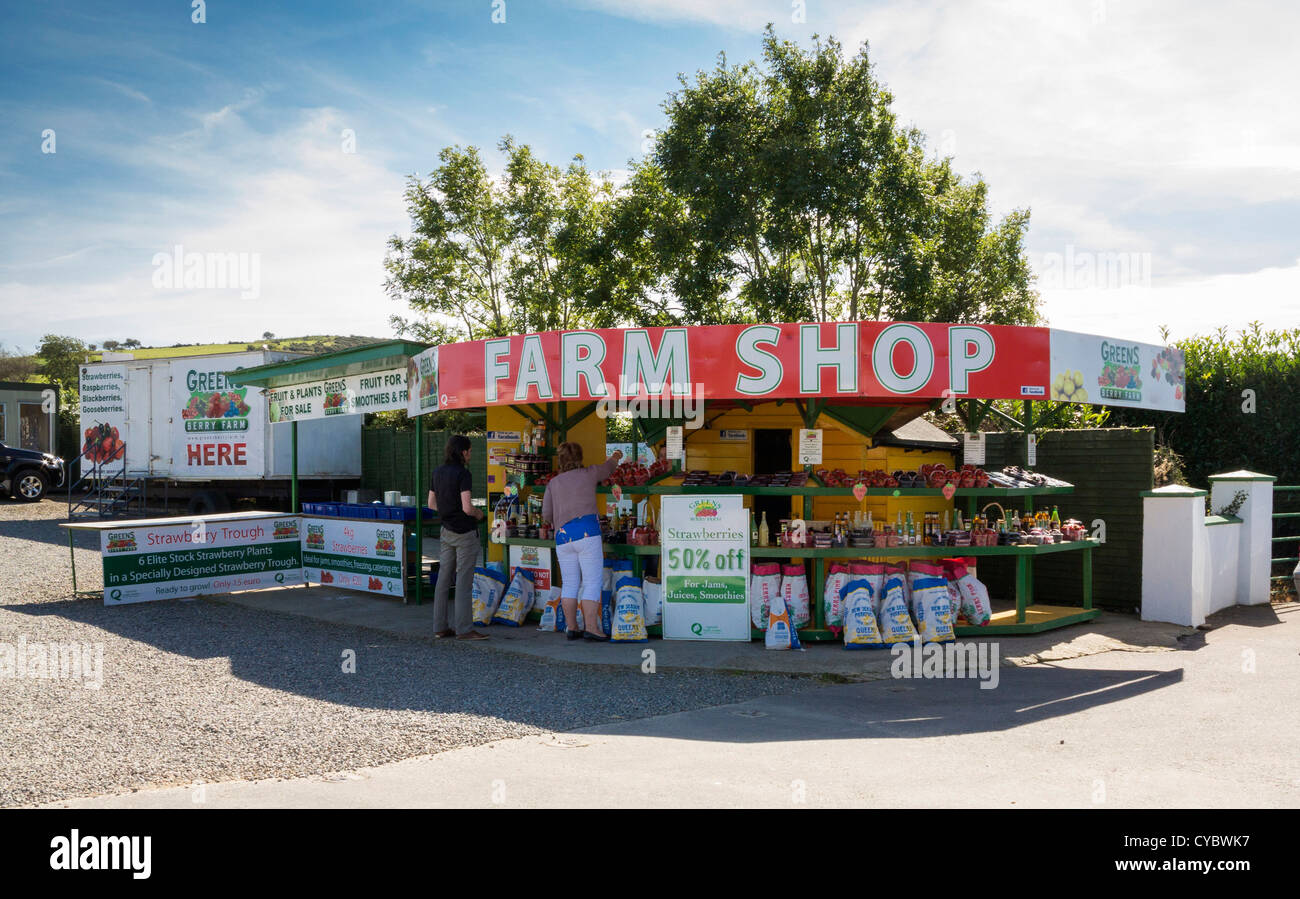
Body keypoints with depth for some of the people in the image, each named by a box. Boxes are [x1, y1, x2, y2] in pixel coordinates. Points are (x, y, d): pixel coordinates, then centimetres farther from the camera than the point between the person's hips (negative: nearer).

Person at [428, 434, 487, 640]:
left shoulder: (438, 472, 7)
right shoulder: (462, 473, -16)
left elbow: (432, 504, 14)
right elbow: (467, 508, -22)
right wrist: (478, 513, -2)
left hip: (447, 531, 8)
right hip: (465, 533, -8)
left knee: (444, 579, 11)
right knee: (464, 582, -3)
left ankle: (440, 627, 16)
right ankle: (464, 629, 0)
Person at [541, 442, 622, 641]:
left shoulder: (553, 483, 13)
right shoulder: (588, 474, 6)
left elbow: (546, 515, 13)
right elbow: (608, 467, 27)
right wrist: (615, 457, 49)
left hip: (562, 536, 4)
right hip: (586, 532, -4)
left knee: (569, 584, 10)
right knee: (592, 583, -3)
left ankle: (571, 627, 13)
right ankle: (591, 628, -8)